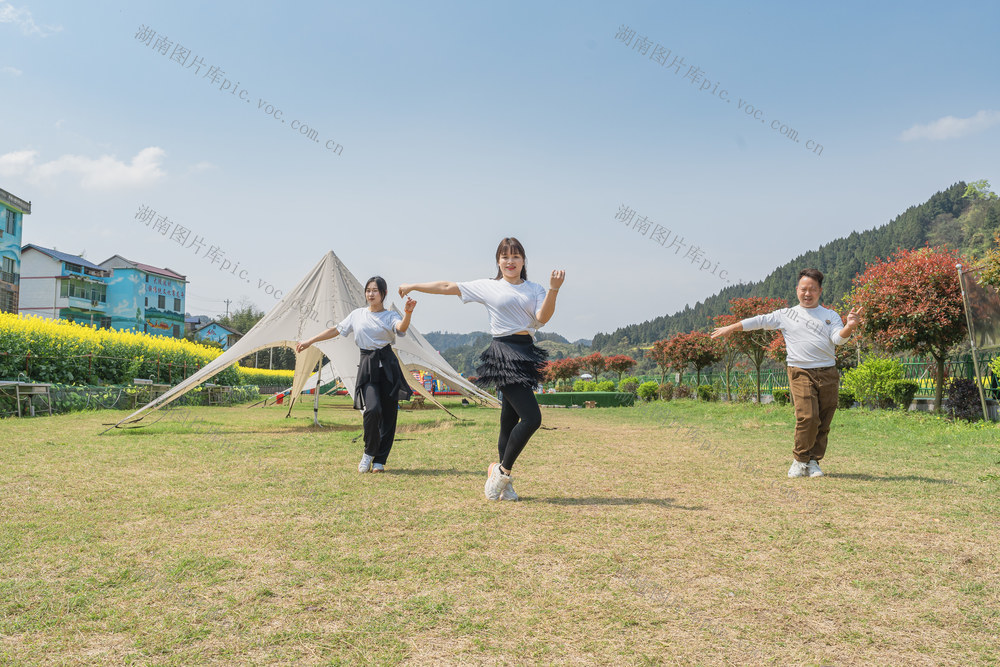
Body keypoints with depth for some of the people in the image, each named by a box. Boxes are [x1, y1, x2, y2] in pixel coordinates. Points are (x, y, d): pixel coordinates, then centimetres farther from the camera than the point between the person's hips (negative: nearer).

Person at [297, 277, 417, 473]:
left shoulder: (390, 316, 6)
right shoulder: (357, 315, 13)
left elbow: (401, 327, -16)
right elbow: (336, 330, 19)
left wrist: (408, 314, -38)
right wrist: (309, 341, 18)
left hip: (387, 365, 0)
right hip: (367, 366, 0)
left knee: (388, 415, -1)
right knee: (373, 409, -20)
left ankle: (380, 460, 11)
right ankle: (369, 452, 2)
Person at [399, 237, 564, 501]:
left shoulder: (534, 289, 14)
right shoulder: (487, 287, 6)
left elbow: (542, 317, -2)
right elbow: (447, 287, 11)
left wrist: (553, 289, -15)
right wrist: (413, 286, 15)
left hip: (527, 354, 5)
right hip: (504, 353, -5)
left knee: (510, 422, 7)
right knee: (532, 418, -15)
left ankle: (498, 473, 17)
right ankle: (503, 471, 0)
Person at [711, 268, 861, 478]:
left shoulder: (831, 316, 14)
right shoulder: (786, 315, 12)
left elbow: (838, 338, -1)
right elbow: (760, 321, 13)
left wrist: (850, 326, -22)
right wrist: (730, 328, 12)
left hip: (828, 374, 2)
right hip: (801, 372, -2)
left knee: (824, 422, 2)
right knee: (807, 417, -17)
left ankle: (813, 462, 16)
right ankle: (799, 460, 1)